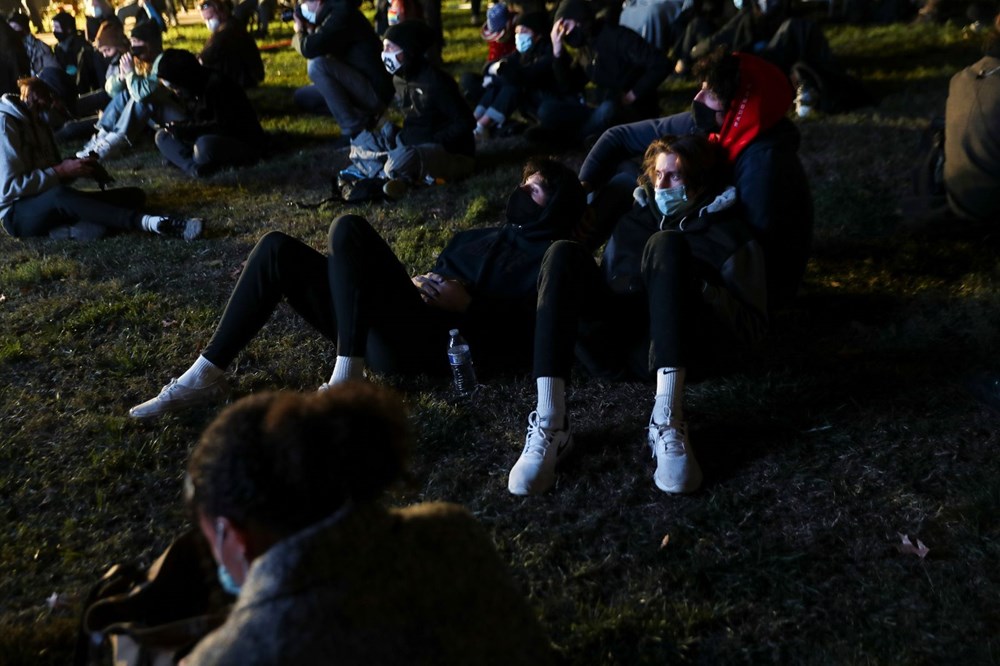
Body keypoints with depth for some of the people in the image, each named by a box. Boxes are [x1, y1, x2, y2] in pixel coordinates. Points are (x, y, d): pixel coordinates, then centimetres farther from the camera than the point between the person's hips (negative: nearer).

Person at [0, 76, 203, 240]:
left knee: (134, 195, -5)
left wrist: (74, 167, -3)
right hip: (17, 214, -9)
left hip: (47, 206, 9)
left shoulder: (36, 121, 15)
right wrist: (62, 171, -20)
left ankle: (68, 228, -35)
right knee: (58, 195, -43)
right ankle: (147, 222, -53)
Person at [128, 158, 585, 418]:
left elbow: (527, 339, -7)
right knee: (278, 249, 0)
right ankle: (207, 375, -4)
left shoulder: (547, 260, 8)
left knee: (349, 229, -27)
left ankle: (348, 377, -32)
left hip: (429, 341, -8)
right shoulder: (478, 238, 33)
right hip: (374, 330, 9)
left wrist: (467, 305, -13)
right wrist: (416, 282, 8)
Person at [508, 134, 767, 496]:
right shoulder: (634, 220, 27)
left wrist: (699, 289, -8)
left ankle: (667, 422, -40)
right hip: (610, 345, 4)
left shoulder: (728, 234, 15)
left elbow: (751, 326, 6)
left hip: (666, 348, -3)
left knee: (667, 244, -24)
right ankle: (549, 425, -35)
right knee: (565, 253, -18)